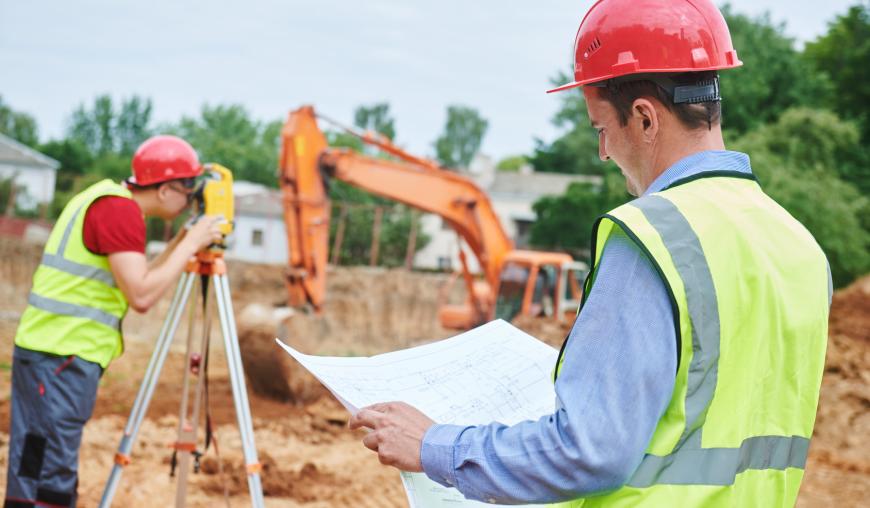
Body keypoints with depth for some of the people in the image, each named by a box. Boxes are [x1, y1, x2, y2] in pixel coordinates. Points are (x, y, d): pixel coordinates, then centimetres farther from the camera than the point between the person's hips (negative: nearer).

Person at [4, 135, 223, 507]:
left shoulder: (106, 200, 17)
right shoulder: (119, 208, -13)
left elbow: (135, 281, 22)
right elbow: (142, 296, -21)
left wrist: (182, 243, 15)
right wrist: (191, 243, -11)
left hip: (55, 354, 10)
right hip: (61, 359, -10)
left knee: (35, 473, 12)